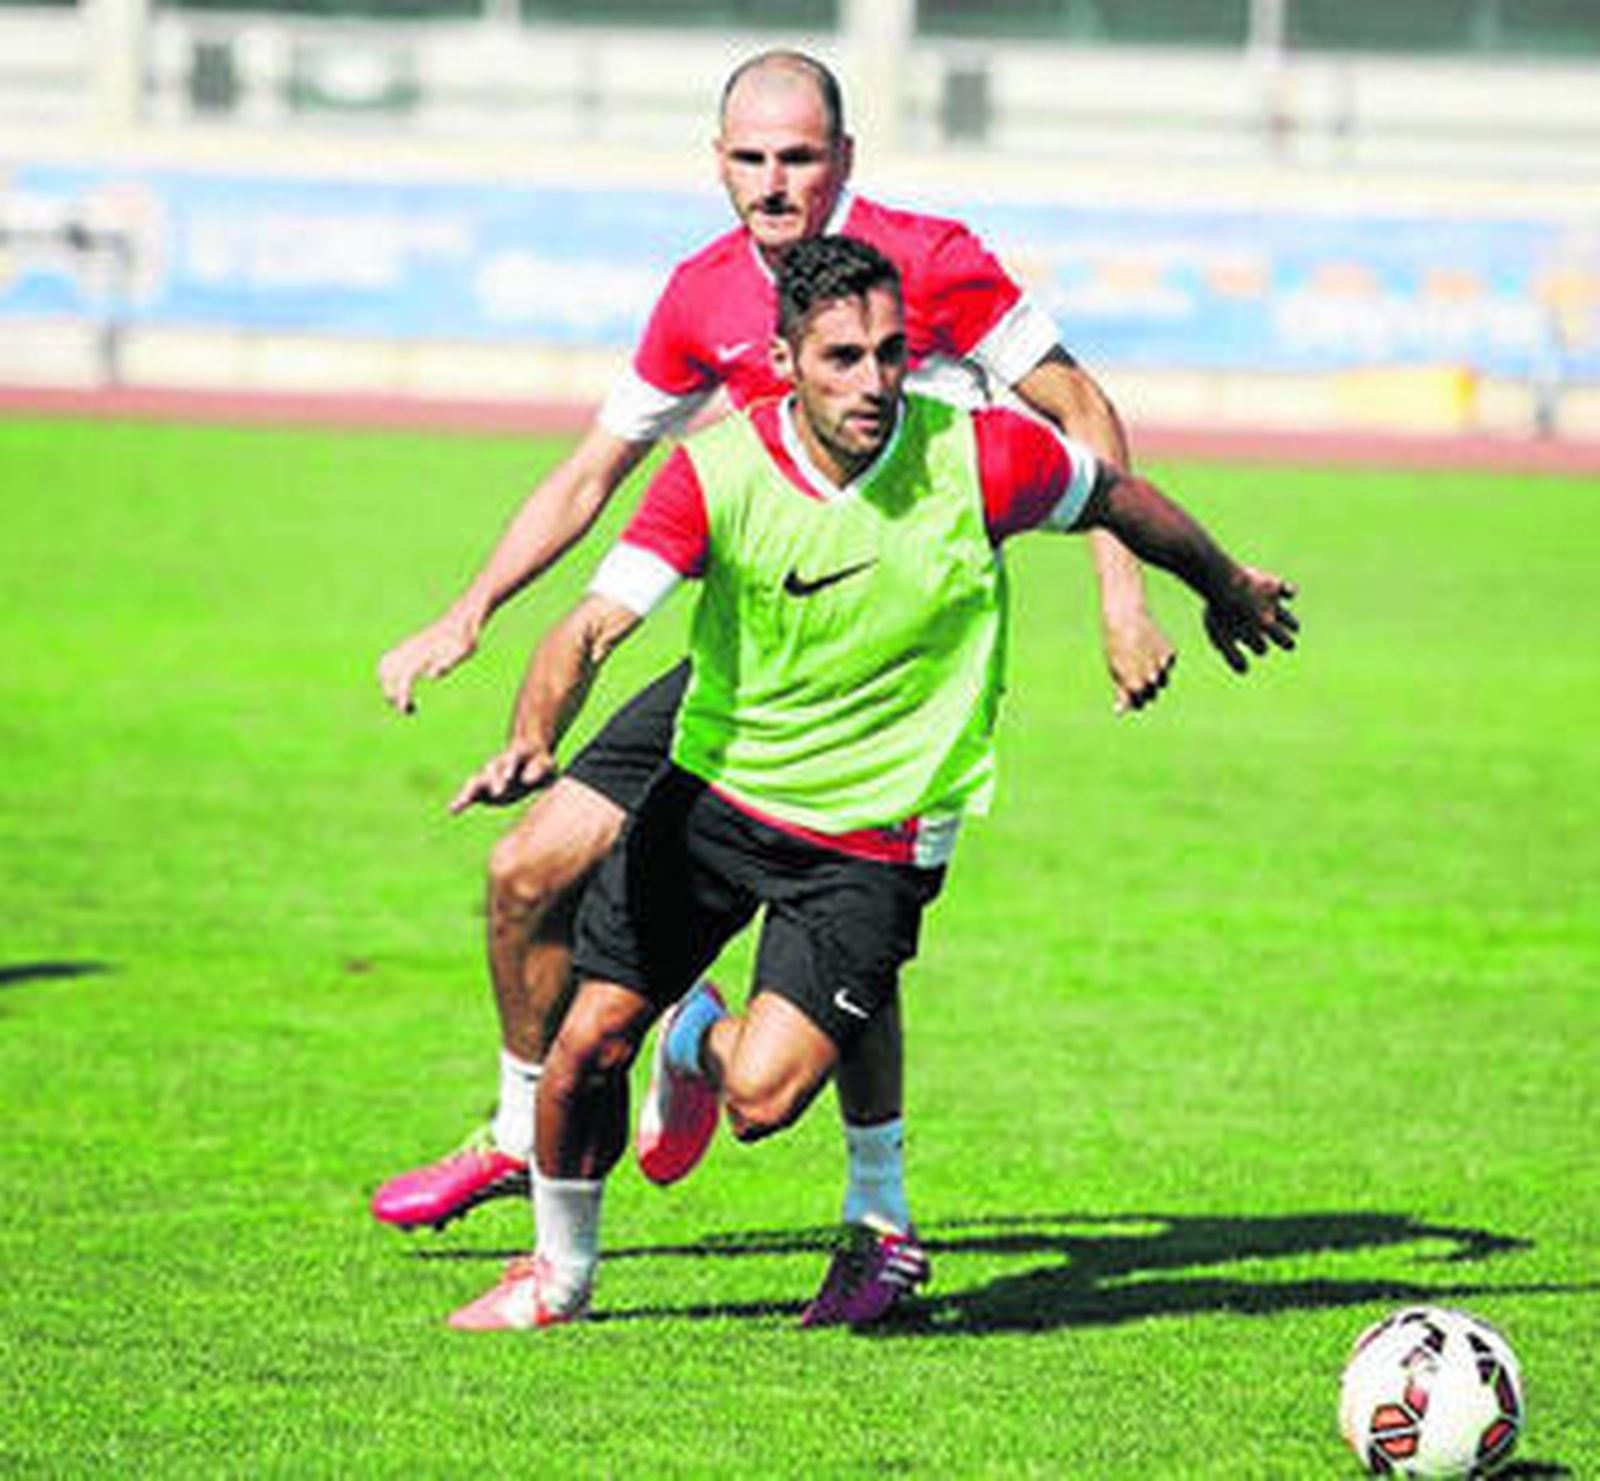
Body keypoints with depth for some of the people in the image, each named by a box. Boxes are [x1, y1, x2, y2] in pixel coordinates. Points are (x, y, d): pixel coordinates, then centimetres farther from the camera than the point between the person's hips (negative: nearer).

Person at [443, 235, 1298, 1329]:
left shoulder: (980, 459, -17)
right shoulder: (718, 472, -17)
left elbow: (1114, 496, 4)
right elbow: (596, 625, -23)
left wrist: (1227, 588, 21)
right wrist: (534, 740, -43)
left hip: (876, 842, -1)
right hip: (715, 794, 1)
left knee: (761, 1100, -16)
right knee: (588, 1050, -2)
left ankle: (704, 1038, 24)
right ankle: (561, 1273, 29)